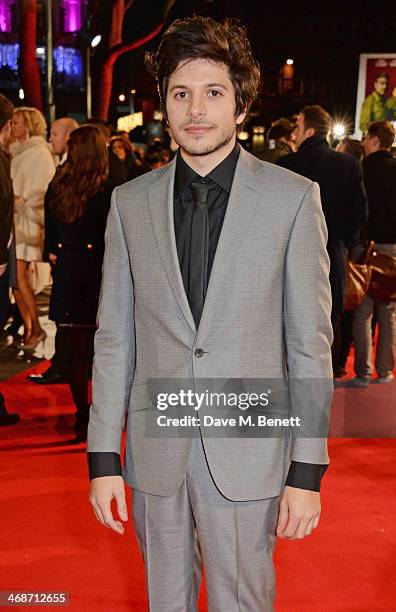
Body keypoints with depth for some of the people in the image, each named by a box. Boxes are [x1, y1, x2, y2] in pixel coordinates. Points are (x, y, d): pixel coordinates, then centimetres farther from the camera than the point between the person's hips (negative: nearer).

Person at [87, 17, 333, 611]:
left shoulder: (293, 198, -5)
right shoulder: (130, 202, 2)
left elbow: (310, 340, -4)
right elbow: (114, 337, 4)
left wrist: (307, 470, -6)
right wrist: (103, 458, 2)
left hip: (247, 456, -2)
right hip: (155, 452, 3)